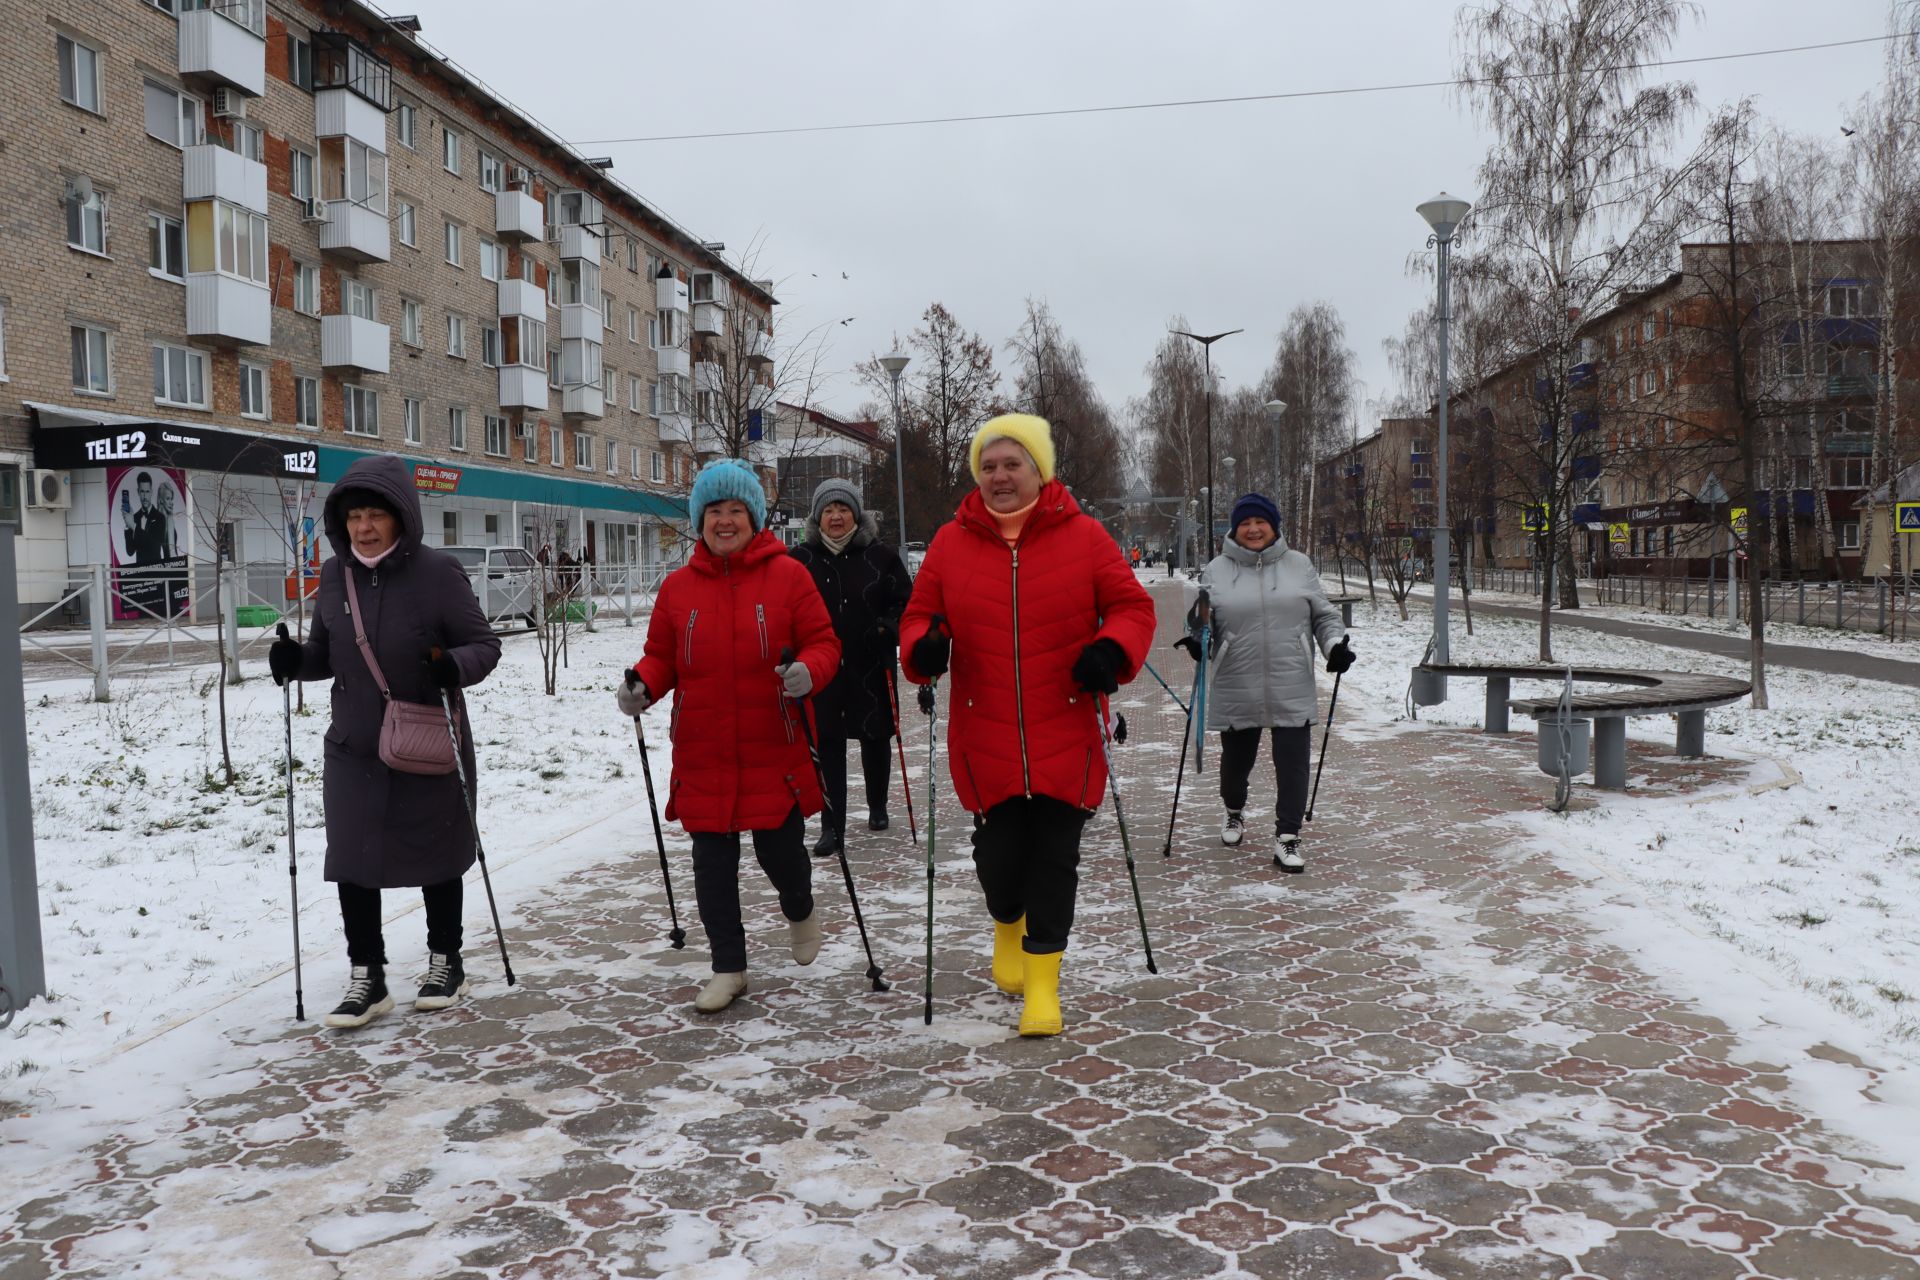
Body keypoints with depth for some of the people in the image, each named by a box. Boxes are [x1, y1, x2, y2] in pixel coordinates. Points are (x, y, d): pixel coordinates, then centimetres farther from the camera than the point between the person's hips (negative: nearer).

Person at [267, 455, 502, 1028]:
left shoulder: (437, 572, -14)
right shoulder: (334, 576, 0)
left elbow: (484, 644, -10)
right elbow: (327, 652, 13)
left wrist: (455, 666, -31)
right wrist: (297, 658, -8)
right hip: (354, 749, 4)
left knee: (436, 857, 13)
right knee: (352, 862, 2)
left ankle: (446, 964, 32)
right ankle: (366, 978, 18)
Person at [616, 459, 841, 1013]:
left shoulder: (788, 576, -2)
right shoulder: (678, 587, 6)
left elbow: (823, 642, -1)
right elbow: (662, 655, 12)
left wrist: (809, 671, -22)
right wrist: (642, 685, -9)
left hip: (775, 754, -2)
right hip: (704, 755, 3)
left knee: (781, 852, 4)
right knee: (712, 863, 7)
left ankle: (800, 912, 41)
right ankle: (728, 967, 24)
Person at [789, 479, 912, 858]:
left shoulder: (880, 555, -1)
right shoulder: (802, 559, 1)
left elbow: (906, 601, 6)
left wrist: (889, 627, -13)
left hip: (871, 667, 1)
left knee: (875, 737, 14)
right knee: (827, 745, -4)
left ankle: (877, 807, 37)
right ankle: (831, 829, 1)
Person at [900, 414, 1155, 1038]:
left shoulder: (1084, 537, -1)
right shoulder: (950, 542, 4)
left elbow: (1131, 606, 3)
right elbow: (920, 613, 10)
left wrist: (1112, 651, -17)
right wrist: (924, 646, -12)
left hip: (1066, 735, -1)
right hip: (985, 736, 1)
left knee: (1054, 857, 3)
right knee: (998, 852, 6)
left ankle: (1042, 982, 19)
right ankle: (1008, 924, 41)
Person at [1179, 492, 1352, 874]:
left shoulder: (1298, 565, 6)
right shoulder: (1216, 570, 2)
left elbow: (1323, 615, 12)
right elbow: (1202, 620, 7)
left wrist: (1335, 644, -5)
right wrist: (1195, 638, -14)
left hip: (1292, 689, 0)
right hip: (1236, 690, 0)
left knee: (1293, 763, -3)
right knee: (1236, 758, 15)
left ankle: (1287, 837, 7)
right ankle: (1234, 812, 43)